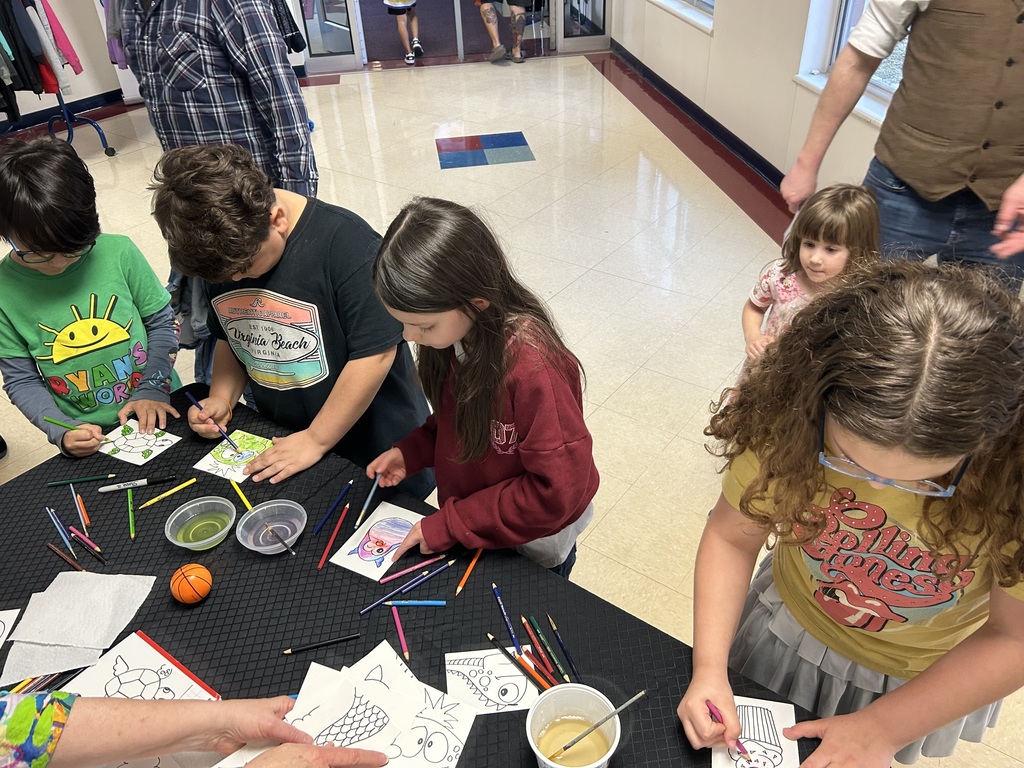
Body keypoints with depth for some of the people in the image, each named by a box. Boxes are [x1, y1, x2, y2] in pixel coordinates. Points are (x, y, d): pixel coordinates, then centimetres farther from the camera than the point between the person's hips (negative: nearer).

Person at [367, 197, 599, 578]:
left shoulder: (531, 367, -36)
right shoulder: (454, 334, -13)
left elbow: (557, 491, -30)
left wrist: (449, 525, -24)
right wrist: (411, 451, -10)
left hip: (530, 541, -6)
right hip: (470, 526, 6)